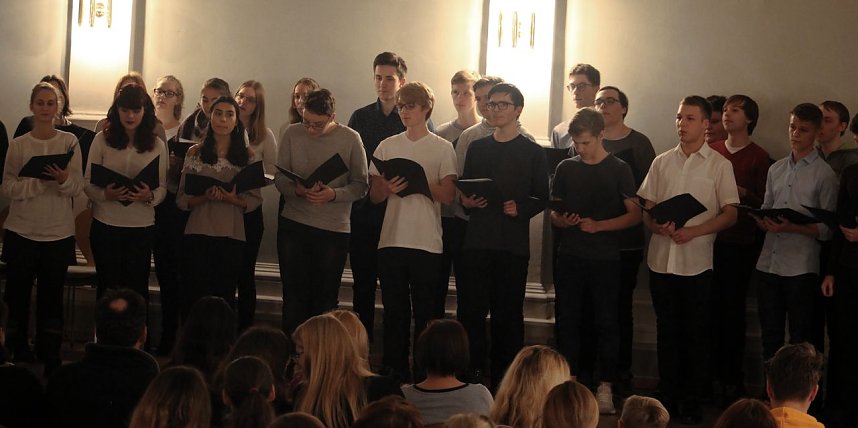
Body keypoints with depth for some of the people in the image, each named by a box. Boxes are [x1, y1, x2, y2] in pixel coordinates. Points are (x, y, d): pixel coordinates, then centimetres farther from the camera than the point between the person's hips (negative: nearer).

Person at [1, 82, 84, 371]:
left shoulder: (69, 142, 1)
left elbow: (77, 188, -2)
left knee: (52, 299, 4)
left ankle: (51, 364, 12)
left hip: (58, 234, 0)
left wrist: (63, 179, -24)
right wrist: (40, 181, -21)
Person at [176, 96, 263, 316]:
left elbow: (255, 200, 5)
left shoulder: (247, 156, 6)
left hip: (231, 237, 0)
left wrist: (233, 199, -14)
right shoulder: (195, 153, 6)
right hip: (198, 234, 0)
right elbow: (181, 199, 5)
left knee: (224, 298, 3)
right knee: (194, 297, -1)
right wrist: (204, 197, -14)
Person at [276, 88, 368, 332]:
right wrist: (297, 190, -19)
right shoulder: (292, 134, -1)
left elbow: (360, 185, -3)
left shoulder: (350, 139, -5)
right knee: (294, 296, 6)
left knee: (325, 301, 4)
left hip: (334, 229, -1)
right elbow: (279, 179, 2)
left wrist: (334, 194, -21)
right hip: (293, 224, 1)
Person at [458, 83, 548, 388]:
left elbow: (542, 198, 3)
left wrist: (521, 209, -14)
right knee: (470, 309, -2)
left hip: (513, 243, -3)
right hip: (477, 240, 3)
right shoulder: (477, 148, 15)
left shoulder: (532, 152, 5)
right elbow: (463, 190, 18)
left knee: (508, 314, 0)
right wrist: (466, 201, -3)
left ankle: (504, 382, 5)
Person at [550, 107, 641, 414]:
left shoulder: (619, 170, 0)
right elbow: (553, 212, 15)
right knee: (567, 320, 4)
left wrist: (598, 225, -15)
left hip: (605, 258, -3)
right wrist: (562, 221, -8)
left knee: (607, 322, -2)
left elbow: (635, 214, -3)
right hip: (570, 257, 3)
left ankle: (606, 386, 3)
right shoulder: (566, 168, 9)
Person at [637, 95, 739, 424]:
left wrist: (691, 232, -15)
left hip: (697, 261, -3)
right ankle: (667, 396, 16)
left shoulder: (719, 165, 0)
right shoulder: (662, 162, 10)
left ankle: (691, 402, 10)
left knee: (695, 334, 3)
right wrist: (659, 227, -11)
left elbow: (730, 214, -2)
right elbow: (646, 209, 12)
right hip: (661, 259, 3)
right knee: (667, 331, 8)